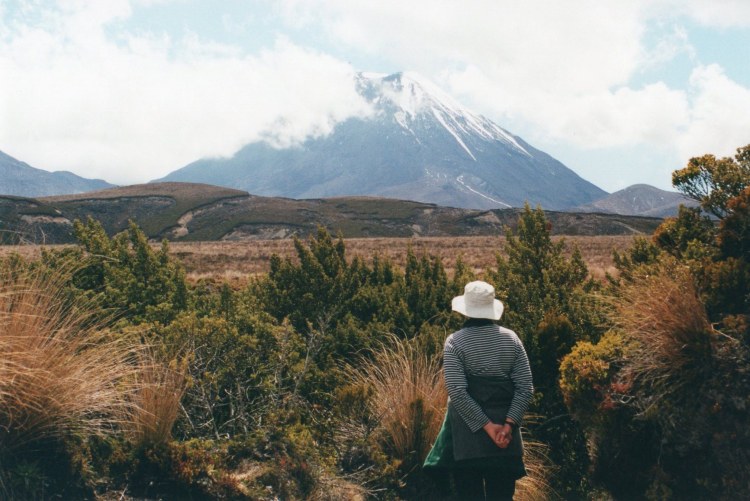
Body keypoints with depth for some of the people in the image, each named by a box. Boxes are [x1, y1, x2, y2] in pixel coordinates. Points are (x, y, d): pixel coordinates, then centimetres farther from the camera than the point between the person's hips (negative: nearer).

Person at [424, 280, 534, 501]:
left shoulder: (455, 342, -8)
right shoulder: (511, 339, 2)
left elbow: (457, 392, -15)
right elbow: (525, 388, -3)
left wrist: (487, 425, -12)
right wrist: (508, 424, -8)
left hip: (468, 434, -3)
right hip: (505, 433, 3)